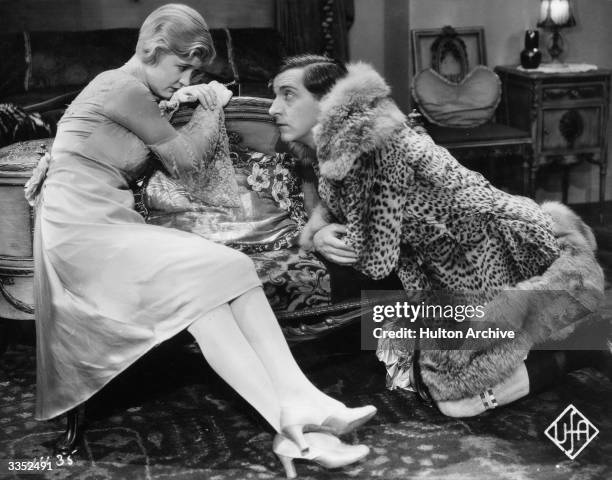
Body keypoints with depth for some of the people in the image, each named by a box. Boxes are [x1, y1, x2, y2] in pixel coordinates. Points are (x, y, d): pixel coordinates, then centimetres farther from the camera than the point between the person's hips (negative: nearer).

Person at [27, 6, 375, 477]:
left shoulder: (132, 90, 20)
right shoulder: (123, 87, -9)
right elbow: (184, 160, -3)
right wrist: (209, 109, 12)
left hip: (113, 225, 9)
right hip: (80, 229, -9)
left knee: (233, 270, -13)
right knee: (198, 283, -27)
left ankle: (301, 402, -26)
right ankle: (293, 431, -31)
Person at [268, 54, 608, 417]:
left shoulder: (370, 143, -23)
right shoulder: (337, 146, 5)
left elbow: (377, 261, -21)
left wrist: (326, 236, -4)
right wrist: (317, 234, -8)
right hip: (459, 274, 9)